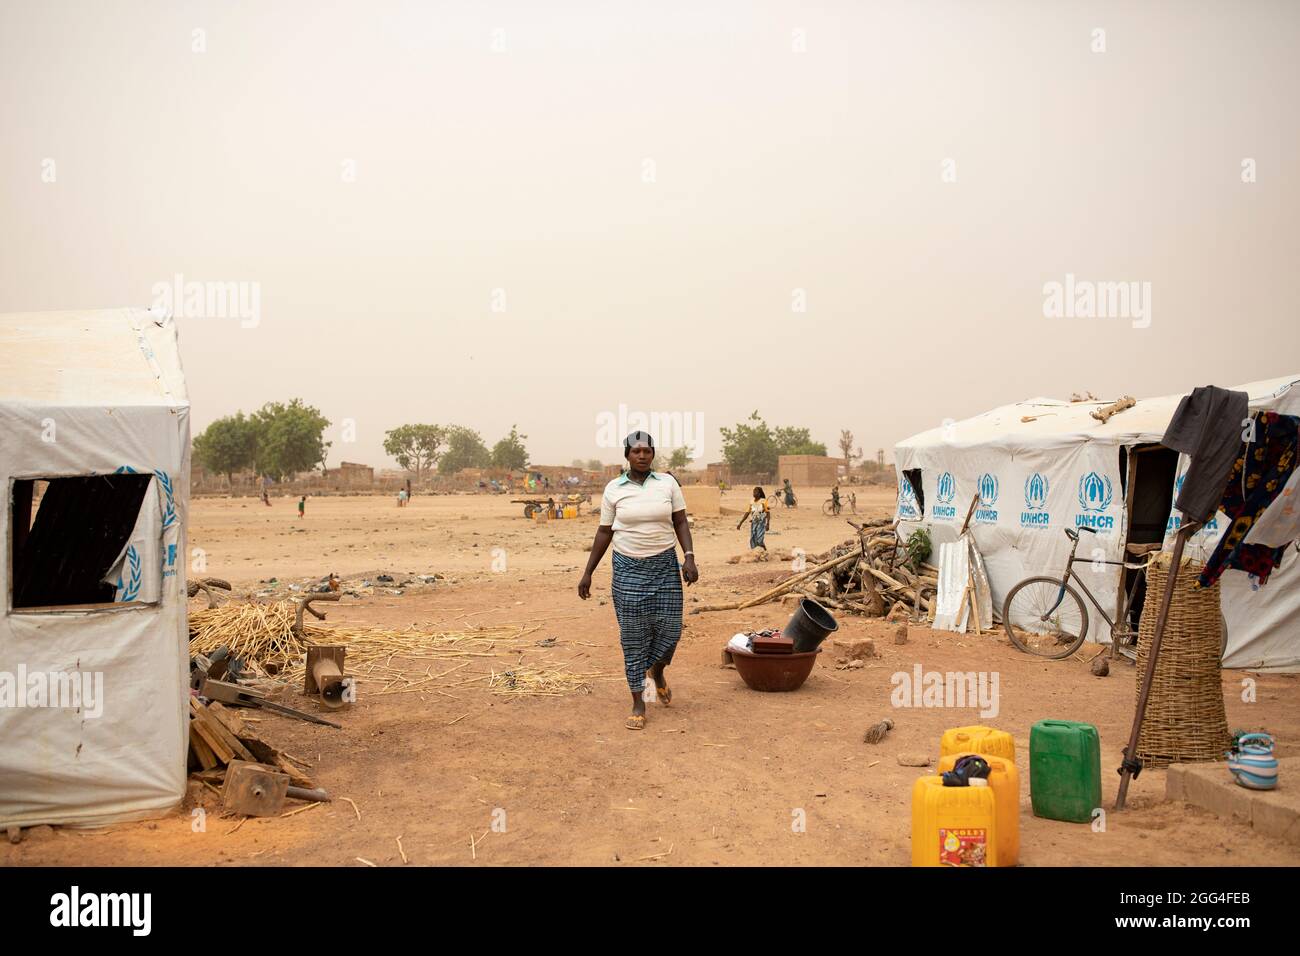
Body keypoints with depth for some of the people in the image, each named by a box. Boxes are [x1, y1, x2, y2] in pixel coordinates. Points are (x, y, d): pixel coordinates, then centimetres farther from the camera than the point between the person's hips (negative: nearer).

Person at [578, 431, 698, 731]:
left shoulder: (668, 483, 2)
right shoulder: (614, 489, 1)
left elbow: (680, 522, 4)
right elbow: (604, 532, 5)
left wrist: (689, 557, -10)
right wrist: (587, 573, 4)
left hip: (665, 565, 1)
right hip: (628, 568, -1)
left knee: (670, 628, -1)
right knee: (633, 636, 1)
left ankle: (657, 671, 34)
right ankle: (638, 704, 12)